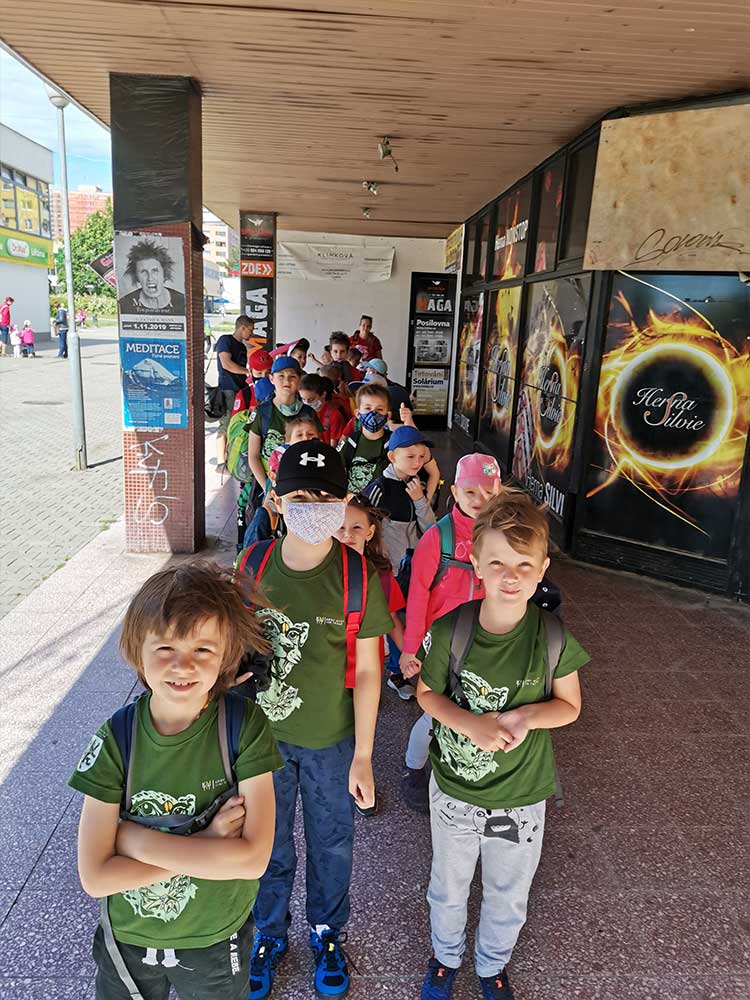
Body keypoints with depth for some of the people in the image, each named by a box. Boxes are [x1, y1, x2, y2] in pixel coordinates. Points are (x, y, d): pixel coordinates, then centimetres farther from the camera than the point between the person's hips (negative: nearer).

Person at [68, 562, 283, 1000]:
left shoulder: (244, 724, -24)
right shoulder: (117, 736, -20)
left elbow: (252, 859, -27)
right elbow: (95, 877, -19)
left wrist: (133, 837, -25)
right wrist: (206, 845, -26)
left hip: (218, 944, -1)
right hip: (127, 940, 1)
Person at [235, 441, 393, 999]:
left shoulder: (359, 576, -19)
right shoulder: (253, 565, -13)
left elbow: (367, 671, -11)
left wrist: (363, 757, -6)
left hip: (332, 741, -1)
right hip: (263, 734, 2)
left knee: (331, 845, 21)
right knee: (268, 846, 22)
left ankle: (327, 932, 50)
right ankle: (270, 934, 51)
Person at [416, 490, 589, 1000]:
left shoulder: (553, 638, -21)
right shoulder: (449, 631, -22)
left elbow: (569, 705, -6)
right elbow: (427, 693, -7)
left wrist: (526, 715, -27)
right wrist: (471, 723, -25)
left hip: (521, 799, 0)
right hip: (454, 791, 0)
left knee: (508, 897, 25)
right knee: (448, 889, 26)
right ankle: (446, 955, 57)